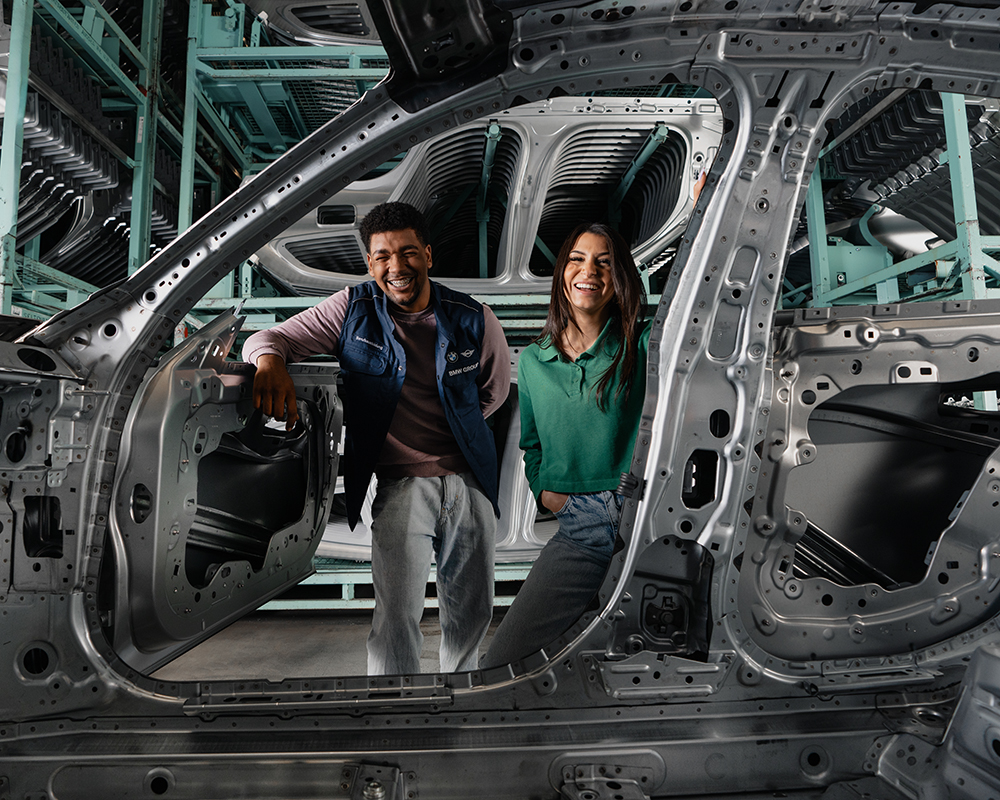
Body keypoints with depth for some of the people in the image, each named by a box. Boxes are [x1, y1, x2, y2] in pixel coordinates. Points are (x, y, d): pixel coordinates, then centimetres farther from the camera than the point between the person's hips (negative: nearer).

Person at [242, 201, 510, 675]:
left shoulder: (474, 320, 0)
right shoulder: (353, 310, -2)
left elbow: (495, 390, 16)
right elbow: (269, 337, -1)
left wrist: (453, 425, 7)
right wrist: (270, 360, -25)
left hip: (470, 482, 3)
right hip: (400, 484, -2)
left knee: (472, 613, 16)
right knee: (396, 619, -10)